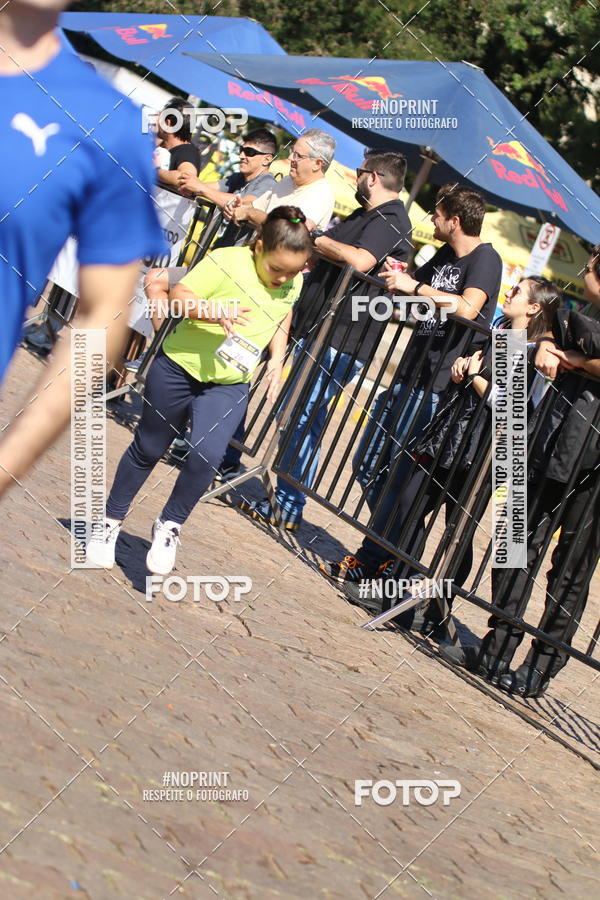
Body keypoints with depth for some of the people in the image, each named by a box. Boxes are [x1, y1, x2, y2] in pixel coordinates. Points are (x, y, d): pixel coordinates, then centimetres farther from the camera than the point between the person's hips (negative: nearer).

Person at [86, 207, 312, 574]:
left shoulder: (294, 283, -1)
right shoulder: (227, 261, -19)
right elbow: (179, 295, -22)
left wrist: (277, 360, 5)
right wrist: (215, 312, -39)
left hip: (229, 385, 3)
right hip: (180, 367, -3)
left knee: (208, 455, -20)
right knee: (148, 449, 13)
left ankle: (169, 526, 3)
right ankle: (111, 522, 32)